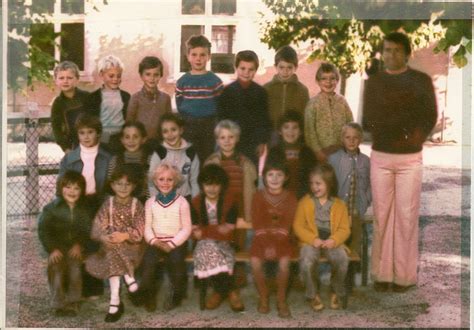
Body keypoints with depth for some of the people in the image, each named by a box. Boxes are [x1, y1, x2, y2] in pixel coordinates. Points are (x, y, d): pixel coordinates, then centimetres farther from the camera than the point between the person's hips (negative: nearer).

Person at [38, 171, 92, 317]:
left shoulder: (84, 209, 7)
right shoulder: (51, 208, 0)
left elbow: (87, 230, 6)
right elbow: (43, 230, -3)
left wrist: (79, 244, -11)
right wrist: (52, 249, -14)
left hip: (76, 249, 1)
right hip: (57, 247, -1)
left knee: (75, 266, -23)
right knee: (56, 267, -23)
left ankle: (73, 303, -10)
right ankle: (59, 304, -13)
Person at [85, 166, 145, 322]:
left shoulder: (137, 205, -2)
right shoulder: (108, 204, 2)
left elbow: (139, 232, -9)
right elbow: (97, 227, -7)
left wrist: (124, 236, -27)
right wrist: (103, 237, -28)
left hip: (131, 244, -2)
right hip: (111, 243, 2)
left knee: (112, 256, -31)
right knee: (112, 254, -32)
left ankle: (115, 301, -23)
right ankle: (129, 277, -12)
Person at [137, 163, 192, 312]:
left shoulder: (181, 202, 3)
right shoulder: (150, 202, 11)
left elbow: (186, 228, -1)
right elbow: (147, 227, 9)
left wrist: (172, 244, -14)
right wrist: (153, 241, -11)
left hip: (176, 242, -2)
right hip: (156, 242, 2)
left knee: (175, 259, -33)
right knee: (148, 260, -29)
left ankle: (176, 295, -10)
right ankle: (148, 295, -10)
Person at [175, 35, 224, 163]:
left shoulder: (215, 81, -3)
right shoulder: (182, 82, 3)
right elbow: (179, 106, 7)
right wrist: (188, 119, -1)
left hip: (208, 125, -1)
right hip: (188, 126, 1)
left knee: (207, 158, 6)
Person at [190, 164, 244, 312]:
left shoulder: (230, 202, -4)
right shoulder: (196, 203, 2)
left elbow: (228, 234, -10)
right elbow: (194, 233, -2)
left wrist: (204, 232, -14)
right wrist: (217, 229, -15)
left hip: (223, 244, -1)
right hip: (205, 244, 1)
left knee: (211, 254, -33)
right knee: (208, 250, -33)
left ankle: (220, 291, -12)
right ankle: (230, 291, -19)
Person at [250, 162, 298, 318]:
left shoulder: (290, 197, -1)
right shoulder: (258, 196, -1)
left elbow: (287, 225, -7)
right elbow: (257, 224, -5)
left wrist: (275, 245, -18)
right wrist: (266, 245, -16)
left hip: (282, 240, 0)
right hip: (262, 239, 1)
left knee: (284, 263, -28)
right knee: (255, 262, -27)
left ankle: (281, 299, -9)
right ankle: (263, 297, -5)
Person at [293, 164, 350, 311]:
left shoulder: (339, 205, 6)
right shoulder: (305, 202, 5)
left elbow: (345, 229, 3)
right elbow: (298, 226, 0)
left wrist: (333, 240, -17)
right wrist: (313, 239, -15)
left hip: (332, 242, 1)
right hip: (311, 242, 0)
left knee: (343, 260, -28)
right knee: (306, 263, -31)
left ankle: (337, 293, 0)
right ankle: (313, 295, -3)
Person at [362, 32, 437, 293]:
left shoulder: (421, 80, 2)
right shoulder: (373, 82, 7)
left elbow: (430, 117, 0)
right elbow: (367, 121, 2)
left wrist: (415, 139, -15)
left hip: (410, 158, -2)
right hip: (380, 157, 2)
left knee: (406, 216, -1)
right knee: (382, 215, 4)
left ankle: (404, 275, 8)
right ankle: (382, 273, 12)